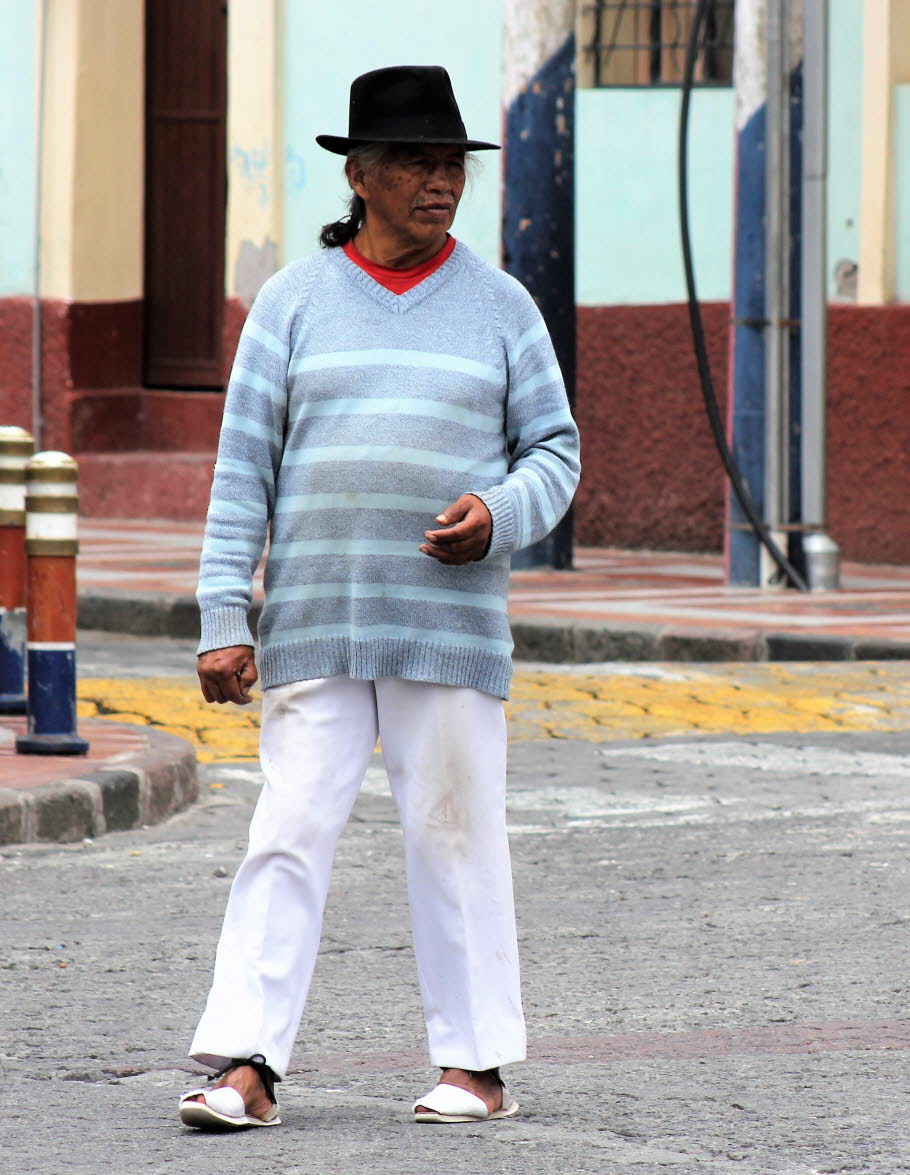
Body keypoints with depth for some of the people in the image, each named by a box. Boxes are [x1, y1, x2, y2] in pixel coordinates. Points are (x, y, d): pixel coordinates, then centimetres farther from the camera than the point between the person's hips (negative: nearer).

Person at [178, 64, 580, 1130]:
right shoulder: (294, 301, 6)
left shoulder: (499, 305, 8)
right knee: (288, 836, -5)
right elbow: (243, 467, 3)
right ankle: (245, 1067, -7)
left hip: (452, 627, 0)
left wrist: (502, 511, -11)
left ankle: (475, 1064, 12)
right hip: (313, 628, 0)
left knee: (455, 838, 3)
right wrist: (222, 620, -4)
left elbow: (554, 451, 11)